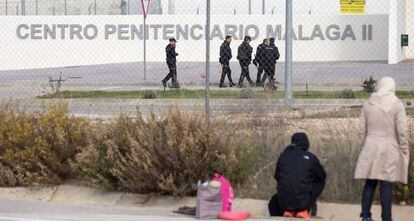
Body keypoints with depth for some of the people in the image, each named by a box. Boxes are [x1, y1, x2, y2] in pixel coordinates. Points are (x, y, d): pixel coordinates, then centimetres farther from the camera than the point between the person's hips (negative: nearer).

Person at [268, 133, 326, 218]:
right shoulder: (310, 157, 1)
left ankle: (287, 211, 7)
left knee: (274, 201, 38)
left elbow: (277, 177, 19)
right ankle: (304, 211, 11)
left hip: (284, 202, 2)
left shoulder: (284, 155, 7)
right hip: (302, 202, -2)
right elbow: (322, 176, 16)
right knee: (320, 182, 23)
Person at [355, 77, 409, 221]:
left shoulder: (368, 104, 5)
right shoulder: (397, 104, -6)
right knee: (386, 185, -2)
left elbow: (362, 128, 8)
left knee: (370, 183, 8)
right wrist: (404, 151, 0)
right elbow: (402, 131, -8)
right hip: (389, 149, -3)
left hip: (371, 149, 3)